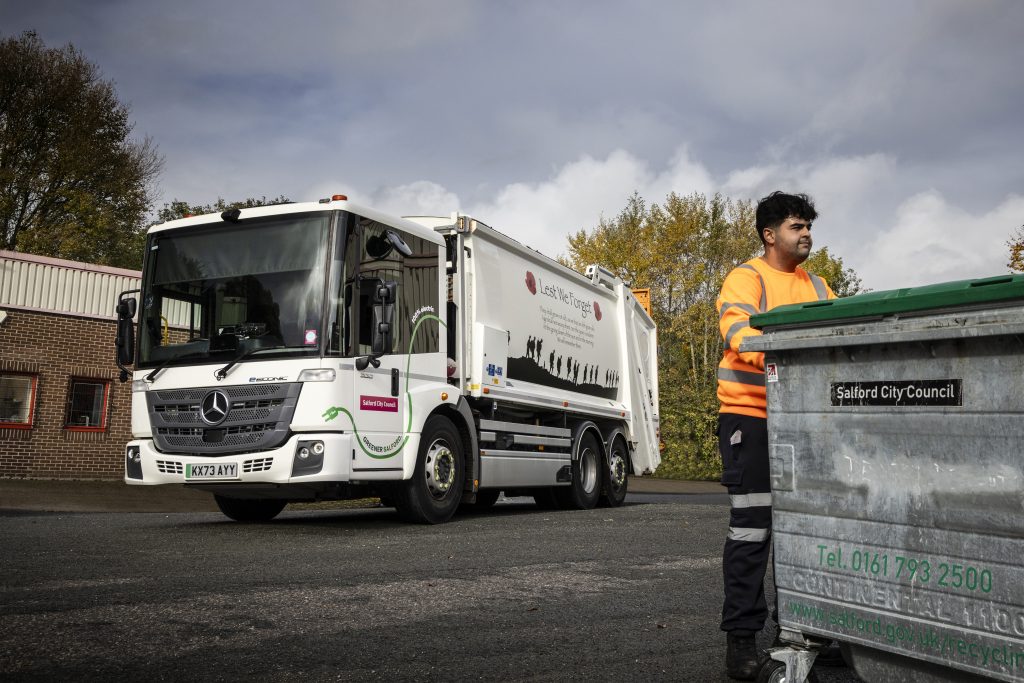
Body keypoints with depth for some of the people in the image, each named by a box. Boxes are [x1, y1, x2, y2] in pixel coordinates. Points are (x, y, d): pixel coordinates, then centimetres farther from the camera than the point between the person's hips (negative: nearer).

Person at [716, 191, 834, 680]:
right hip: (751, 416, -6)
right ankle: (741, 635, 4)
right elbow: (737, 329, -20)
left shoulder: (817, 286, 19)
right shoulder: (746, 278, -2)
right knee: (751, 528, -5)